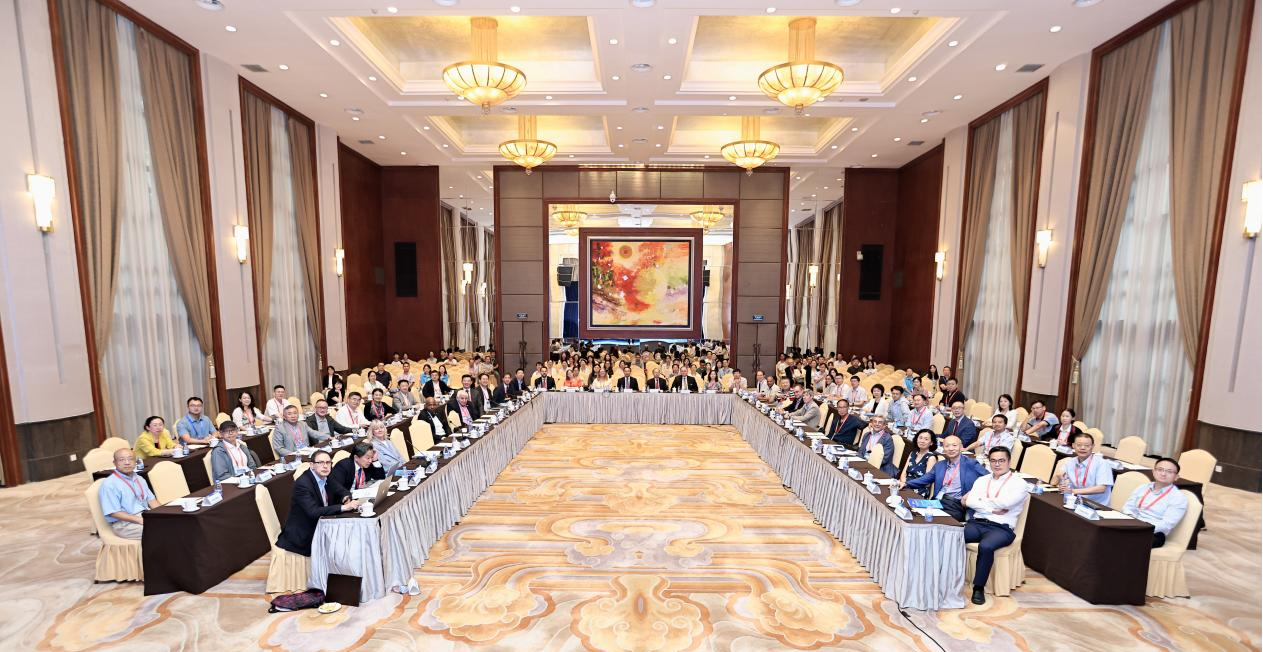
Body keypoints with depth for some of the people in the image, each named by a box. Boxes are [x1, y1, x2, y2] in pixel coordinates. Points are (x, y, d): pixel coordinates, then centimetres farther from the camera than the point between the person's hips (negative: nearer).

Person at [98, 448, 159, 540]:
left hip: (147, 515, 7)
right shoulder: (109, 484, -6)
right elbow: (114, 513, -11)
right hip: (125, 523, -7)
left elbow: (151, 499, 16)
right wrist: (140, 520, -20)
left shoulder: (139, 479, 15)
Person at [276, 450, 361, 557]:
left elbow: (342, 491, 10)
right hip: (301, 536, -7)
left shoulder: (325, 478, -1)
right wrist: (343, 507, -36)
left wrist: (346, 498, -13)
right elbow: (313, 512, -30)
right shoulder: (302, 484, -21)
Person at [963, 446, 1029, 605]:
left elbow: (1004, 503, -11)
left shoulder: (1019, 483, 5)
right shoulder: (982, 480, 16)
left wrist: (980, 500, 2)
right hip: (976, 523, 3)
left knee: (985, 547, -34)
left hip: (1001, 528, -3)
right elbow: (969, 502, 3)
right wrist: (992, 509, -11)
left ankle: (978, 588, -15)